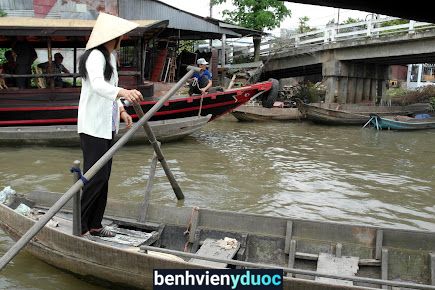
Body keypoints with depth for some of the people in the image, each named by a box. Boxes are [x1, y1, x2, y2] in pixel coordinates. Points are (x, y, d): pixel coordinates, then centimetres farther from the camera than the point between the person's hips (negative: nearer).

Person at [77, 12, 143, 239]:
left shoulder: (110, 57, 16)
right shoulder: (95, 56, -15)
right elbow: (98, 85, -32)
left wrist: (121, 110, 9)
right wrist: (123, 92, -50)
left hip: (106, 125, 10)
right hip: (93, 126, -10)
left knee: (103, 176, 11)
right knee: (95, 176, -10)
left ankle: (94, 224, 20)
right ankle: (79, 226, 0)